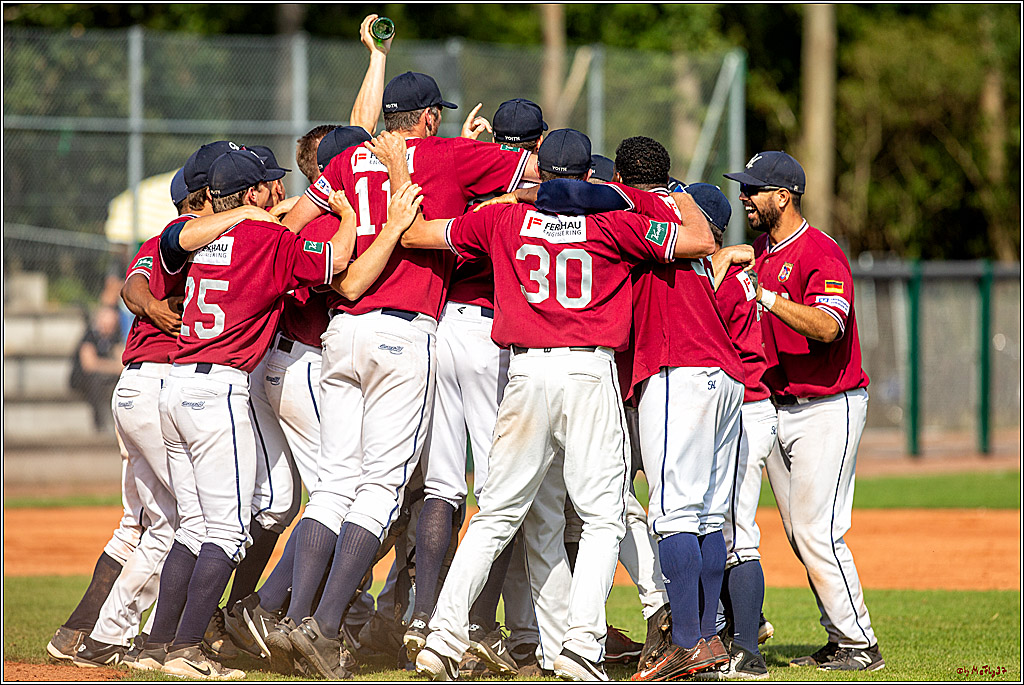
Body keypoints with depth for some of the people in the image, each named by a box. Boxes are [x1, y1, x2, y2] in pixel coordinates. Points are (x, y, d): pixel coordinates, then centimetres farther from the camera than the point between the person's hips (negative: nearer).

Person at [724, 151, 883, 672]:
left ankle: (860, 645, -6)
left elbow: (826, 327, -30)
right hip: (776, 409, 9)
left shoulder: (821, 254, -15)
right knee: (800, 534, 10)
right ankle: (840, 641, 16)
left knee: (818, 533, -12)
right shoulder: (757, 252, 12)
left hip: (827, 409, -9)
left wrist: (766, 295, -35)